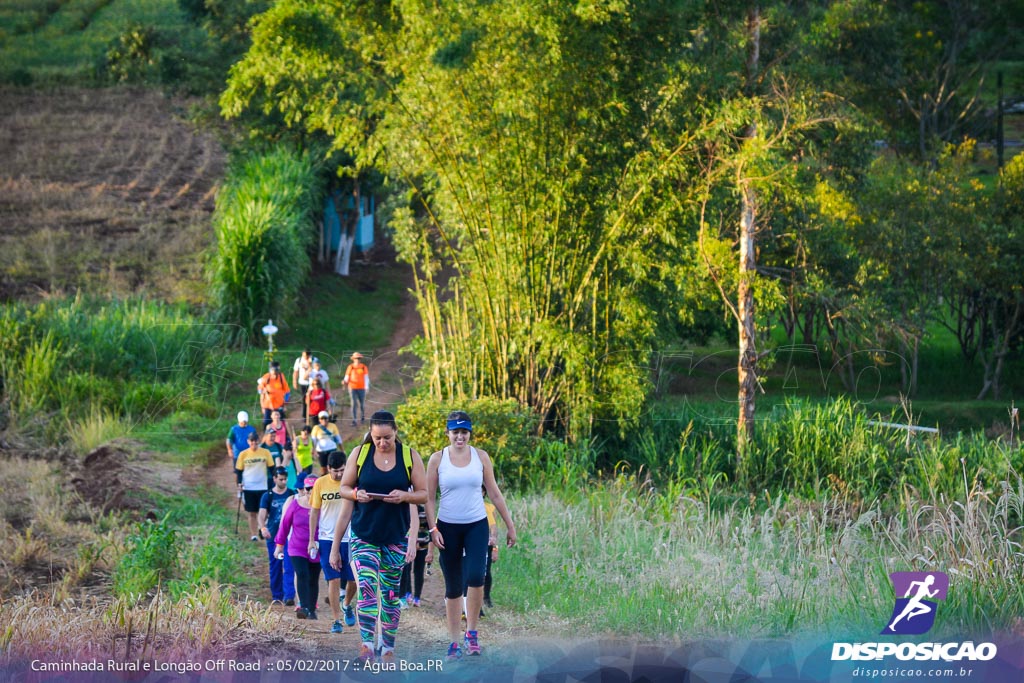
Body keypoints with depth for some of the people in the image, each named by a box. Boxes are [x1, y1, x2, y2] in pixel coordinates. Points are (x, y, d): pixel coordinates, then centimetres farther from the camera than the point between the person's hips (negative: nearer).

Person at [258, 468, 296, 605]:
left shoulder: (292, 495, 4)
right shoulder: (267, 496, 2)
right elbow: (262, 515, -9)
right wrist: (263, 528, -28)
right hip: (273, 536, 1)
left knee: (289, 567, -11)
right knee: (275, 567, 8)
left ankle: (289, 596, -17)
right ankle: (276, 595, 19)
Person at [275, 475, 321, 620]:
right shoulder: (295, 504, -3)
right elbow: (285, 524, 6)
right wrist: (280, 544, 11)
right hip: (297, 549, 0)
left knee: (313, 580, 10)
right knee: (302, 575, -19)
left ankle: (312, 610, 22)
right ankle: (304, 607, -25)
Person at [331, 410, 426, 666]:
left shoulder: (410, 456, 1)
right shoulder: (359, 453, 0)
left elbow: (424, 494, 3)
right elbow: (344, 489, 7)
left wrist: (405, 496, -17)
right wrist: (357, 494, -15)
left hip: (396, 536, 1)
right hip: (364, 535, -1)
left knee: (390, 594, 6)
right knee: (366, 588, -17)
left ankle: (388, 649, 14)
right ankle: (366, 646, -22)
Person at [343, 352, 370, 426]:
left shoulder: (364, 367, 2)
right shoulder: (350, 367, 2)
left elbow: (366, 378, 2)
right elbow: (347, 377, 2)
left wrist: (367, 387, -7)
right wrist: (345, 381, -19)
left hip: (361, 388, 1)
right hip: (352, 388, -1)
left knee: (362, 404, 8)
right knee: (353, 404, -6)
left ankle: (362, 417, 34)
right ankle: (354, 420, -5)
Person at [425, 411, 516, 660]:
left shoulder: (481, 457, 4)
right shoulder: (437, 459, 0)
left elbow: (495, 493, 9)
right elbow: (429, 498, 1)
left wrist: (510, 525, 8)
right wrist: (433, 530, -7)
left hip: (477, 526, 0)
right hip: (448, 527, 0)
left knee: (475, 577, -19)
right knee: (453, 587, 3)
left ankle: (471, 632, -3)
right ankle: (454, 642, 13)